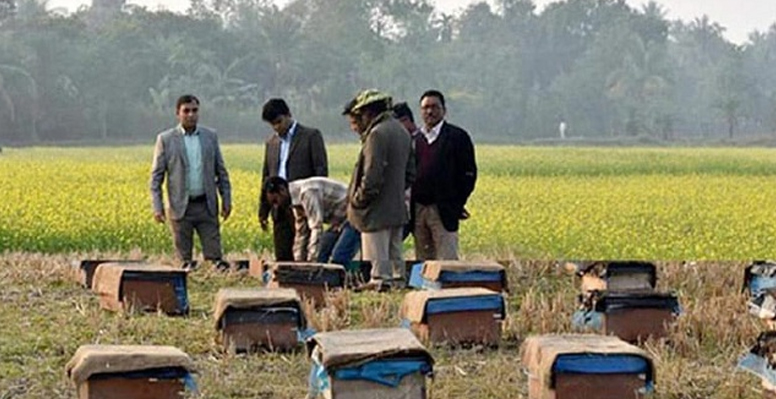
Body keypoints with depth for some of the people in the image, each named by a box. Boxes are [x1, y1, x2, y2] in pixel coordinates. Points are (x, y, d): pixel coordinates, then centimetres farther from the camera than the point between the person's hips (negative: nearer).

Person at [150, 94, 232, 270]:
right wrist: (157, 207, -6)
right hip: (181, 207, -2)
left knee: (214, 252, -2)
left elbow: (221, 171, 13)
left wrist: (226, 200, 8)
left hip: (206, 205, 2)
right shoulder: (166, 139, 1)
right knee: (184, 258, 2)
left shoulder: (210, 136, 8)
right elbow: (156, 175, 1)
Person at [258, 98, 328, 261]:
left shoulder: (311, 136, 0)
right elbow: (266, 178, 21)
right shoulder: (271, 142, 17)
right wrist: (263, 210, 16)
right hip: (279, 210, 6)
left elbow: (321, 171, -5)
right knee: (282, 257, 5)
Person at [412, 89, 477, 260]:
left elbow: (468, 173, -2)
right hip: (418, 209, 5)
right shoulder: (415, 139, 15)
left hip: (444, 211, -5)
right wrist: (410, 206, 5)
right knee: (423, 262, 7)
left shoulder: (457, 137, 0)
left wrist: (457, 204, -7)